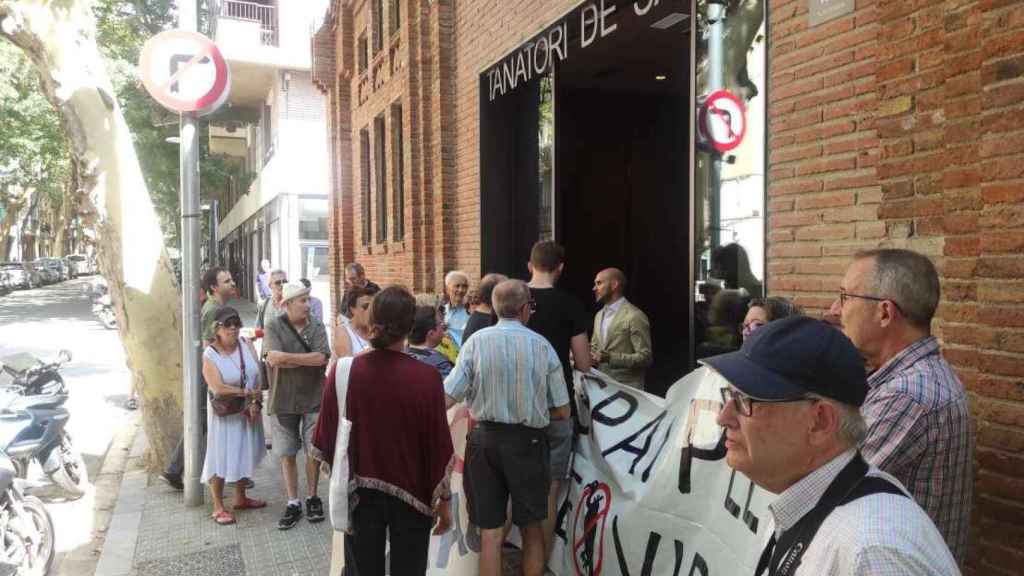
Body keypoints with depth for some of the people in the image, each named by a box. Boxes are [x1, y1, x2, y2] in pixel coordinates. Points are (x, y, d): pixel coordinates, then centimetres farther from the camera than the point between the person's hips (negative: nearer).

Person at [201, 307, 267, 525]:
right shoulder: (210, 355, -15)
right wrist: (247, 393, -16)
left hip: (248, 411, 5)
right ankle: (218, 507, 15)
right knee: (221, 458, 3)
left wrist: (255, 403, -15)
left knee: (244, 454, 17)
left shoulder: (246, 345, -3)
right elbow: (219, 389, -22)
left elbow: (257, 377, -4)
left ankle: (240, 498, 34)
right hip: (224, 415, -5)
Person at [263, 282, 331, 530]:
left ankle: (312, 498, 24)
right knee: (287, 454, 7)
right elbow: (273, 358, -19)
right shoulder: (274, 326, -6)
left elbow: (321, 357, -15)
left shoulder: (317, 326, -1)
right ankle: (293, 503, 18)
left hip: (314, 399, 1)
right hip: (283, 400, -1)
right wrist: (307, 360, -14)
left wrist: (288, 357, -16)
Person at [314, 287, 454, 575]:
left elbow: (327, 436, -3)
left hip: (360, 494, 2)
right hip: (411, 494, -2)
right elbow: (438, 445, -12)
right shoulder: (426, 377, -19)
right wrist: (444, 500, 2)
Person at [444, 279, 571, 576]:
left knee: (490, 530, 10)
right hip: (527, 441, 0)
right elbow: (562, 412, -1)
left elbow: (447, 398, -11)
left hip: (484, 439, 1)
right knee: (532, 527, 17)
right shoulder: (542, 346, -6)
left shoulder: (476, 341, -7)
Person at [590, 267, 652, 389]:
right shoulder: (599, 315, 11)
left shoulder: (635, 316, -14)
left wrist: (610, 357, -25)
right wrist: (589, 354, -2)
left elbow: (645, 358, -17)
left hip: (626, 387, -7)